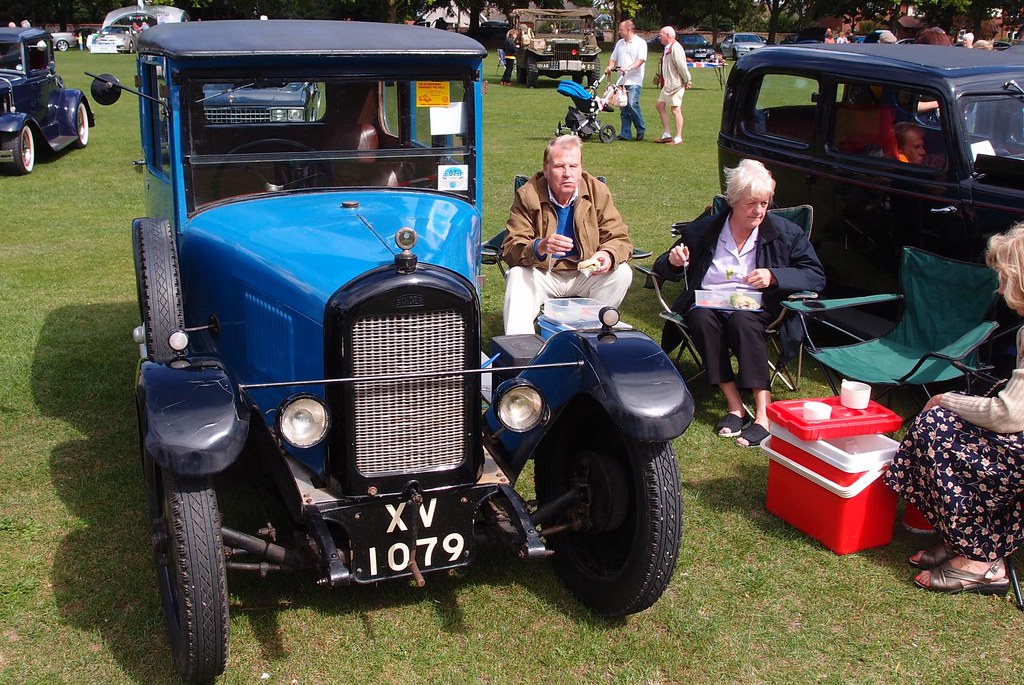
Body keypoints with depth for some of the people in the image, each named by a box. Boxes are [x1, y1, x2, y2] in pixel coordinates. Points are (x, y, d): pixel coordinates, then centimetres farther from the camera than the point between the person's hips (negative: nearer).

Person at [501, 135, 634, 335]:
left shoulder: (598, 192, -6)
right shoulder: (527, 195, -13)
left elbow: (620, 239, -6)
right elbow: (510, 249, -19)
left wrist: (608, 255, -31)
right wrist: (539, 247, -41)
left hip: (585, 275, 2)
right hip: (542, 275, -2)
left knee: (622, 273, -21)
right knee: (517, 276, -30)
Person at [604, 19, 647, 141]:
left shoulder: (640, 43, -2)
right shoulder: (620, 43, 19)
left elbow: (641, 60, -13)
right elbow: (613, 58, 22)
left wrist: (629, 68, -28)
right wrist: (610, 67, 0)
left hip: (634, 80, -7)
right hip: (621, 80, 7)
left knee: (632, 104, -17)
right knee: (623, 107, 5)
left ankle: (641, 129, 1)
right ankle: (625, 133, 10)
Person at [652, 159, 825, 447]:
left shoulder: (785, 233, 7)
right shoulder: (704, 229, 9)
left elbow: (816, 277, 2)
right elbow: (664, 269, 14)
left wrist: (773, 277, -14)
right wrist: (674, 261, -11)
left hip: (755, 309, -1)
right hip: (707, 304, 2)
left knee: (742, 321, -36)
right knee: (702, 319, -34)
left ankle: (764, 413, -36)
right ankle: (734, 406, -31)